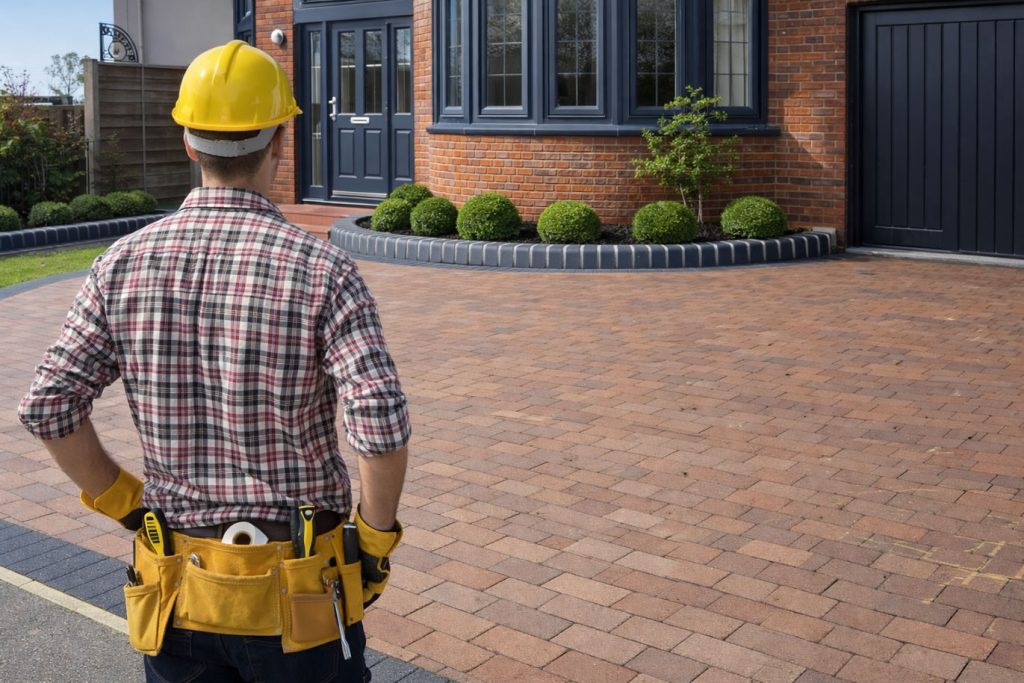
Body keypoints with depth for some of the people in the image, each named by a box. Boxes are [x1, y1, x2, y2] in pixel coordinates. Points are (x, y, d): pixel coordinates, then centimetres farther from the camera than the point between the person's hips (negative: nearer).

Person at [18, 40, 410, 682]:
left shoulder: (125, 263, -6)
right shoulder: (321, 269, -16)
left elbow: (48, 407, -6)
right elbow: (382, 426, -24)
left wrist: (126, 504, 6)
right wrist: (376, 536, -8)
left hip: (178, 589, 3)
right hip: (296, 594, -2)